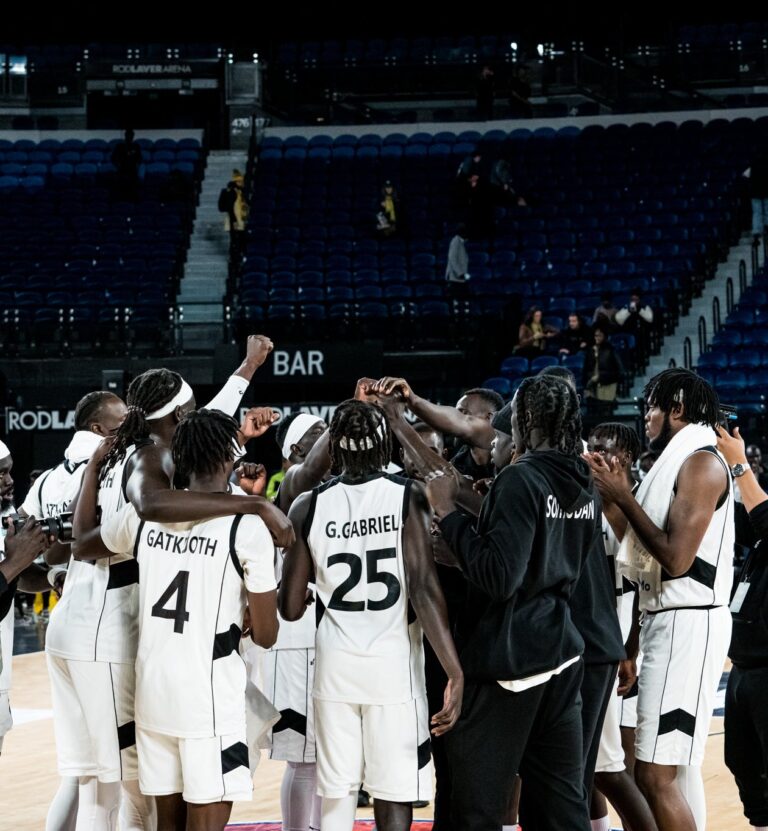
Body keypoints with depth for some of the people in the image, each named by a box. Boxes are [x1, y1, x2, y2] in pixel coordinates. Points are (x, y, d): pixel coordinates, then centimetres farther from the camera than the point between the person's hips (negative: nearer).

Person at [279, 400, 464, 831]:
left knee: (337, 795, 8)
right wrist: (456, 674, -16)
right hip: (394, 664, -2)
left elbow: (290, 608, 3)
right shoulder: (407, 497, -7)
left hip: (336, 664, 2)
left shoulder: (309, 507, 0)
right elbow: (425, 590, -15)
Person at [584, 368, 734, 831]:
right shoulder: (682, 461, 16)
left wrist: (623, 497, -13)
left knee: (655, 776, -13)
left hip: (688, 624, -11)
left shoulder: (701, 462, -13)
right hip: (669, 620, 11)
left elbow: (676, 558, -21)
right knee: (678, 768, 15)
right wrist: (621, 496, 9)